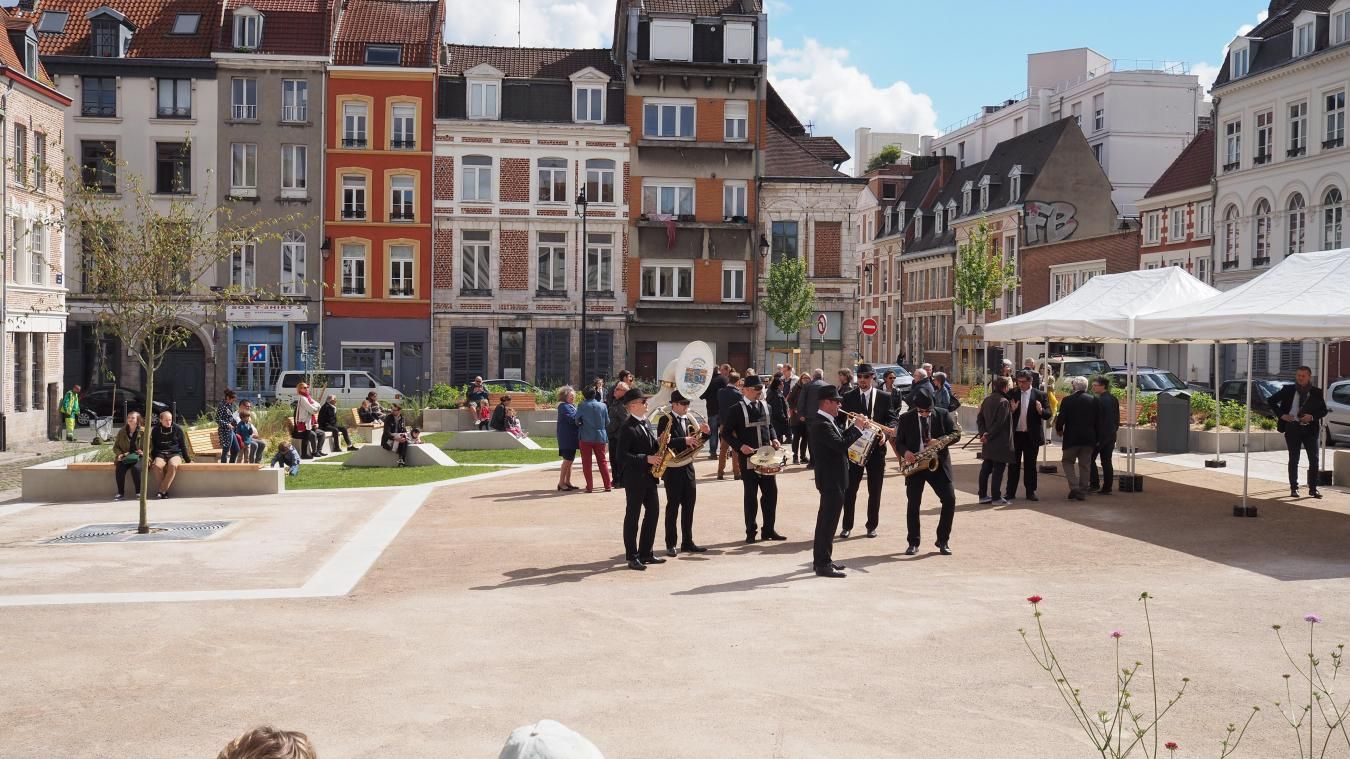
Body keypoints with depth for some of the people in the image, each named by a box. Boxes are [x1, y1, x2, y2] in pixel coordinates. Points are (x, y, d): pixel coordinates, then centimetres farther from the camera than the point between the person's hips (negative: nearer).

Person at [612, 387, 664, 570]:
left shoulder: (645, 424, 12)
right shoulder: (627, 428, -15)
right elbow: (621, 456, -20)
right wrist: (646, 459, -22)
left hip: (649, 476, 9)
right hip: (634, 478, -8)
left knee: (653, 511, 10)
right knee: (632, 516, -1)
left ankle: (646, 553, 19)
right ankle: (632, 557, 5)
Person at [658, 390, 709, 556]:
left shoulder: (689, 419, 12)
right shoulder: (666, 420, -8)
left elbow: (696, 441, 14)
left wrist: (703, 432, -6)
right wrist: (684, 441, -28)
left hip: (688, 467, 6)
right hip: (673, 469, -6)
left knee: (689, 505, 10)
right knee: (673, 506, 0)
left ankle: (687, 542, 18)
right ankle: (670, 544, 7)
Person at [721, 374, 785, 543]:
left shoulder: (765, 406, 10)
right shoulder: (736, 409, -7)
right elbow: (726, 433, -5)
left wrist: (773, 439, 4)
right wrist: (740, 446, -18)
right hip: (748, 458, -5)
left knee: (771, 492, 5)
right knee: (750, 495, 2)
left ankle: (768, 530, 16)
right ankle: (751, 532, 12)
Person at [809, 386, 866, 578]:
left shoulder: (824, 421, 11)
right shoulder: (822, 424, -21)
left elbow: (839, 440, 14)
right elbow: (840, 445, -29)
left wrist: (855, 427, 3)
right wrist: (857, 428, -18)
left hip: (831, 477, 11)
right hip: (831, 479, -11)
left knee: (826, 520, 17)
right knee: (829, 521, -7)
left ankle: (821, 560, 27)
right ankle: (823, 564, -3)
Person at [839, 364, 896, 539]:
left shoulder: (884, 397, 3)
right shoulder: (848, 397, 4)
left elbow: (892, 419, -1)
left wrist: (885, 432, -21)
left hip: (876, 448, 0)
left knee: (875, 490, 7)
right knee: (849, 489, 1)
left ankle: (872, 526, 19)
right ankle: (847, 526, 10)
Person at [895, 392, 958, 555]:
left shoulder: (943, 415, 1)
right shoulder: (905, 418, 0)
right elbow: (899, 442, 4)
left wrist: (939, 441, -17)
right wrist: (905, 452, -18)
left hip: (938, 464, 0)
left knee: (950, 500, -7)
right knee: (913, 504, -1)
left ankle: (943, 540, 6)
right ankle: (913, 543, 10)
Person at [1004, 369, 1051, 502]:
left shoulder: (1040, 395, -1)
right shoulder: (1012, 393, 2)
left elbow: (1048, 414, -4)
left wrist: (1041, 411, -24)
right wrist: (1011, 410, -20)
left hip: (1031, 436, -1)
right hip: (1015, 435, 1)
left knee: (1030, 465, 8)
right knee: (1013, 464, 7)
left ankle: (1030, 492, 17)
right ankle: (1010, 491, 13)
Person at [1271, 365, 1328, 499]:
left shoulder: (1316, 392, 3)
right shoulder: (1288, 390, 2)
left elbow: (1323, 410, 8)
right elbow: (1272, 401, 9)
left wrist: (1312, 417, -11)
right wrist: (1281, 415, -2)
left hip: (1310, 429, 1)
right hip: (1292, 428, -1)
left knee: (1314, 459, -1)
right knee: (1293, 459, 4)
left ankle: (1313, 488, 7)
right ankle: (1294, 488, 10)